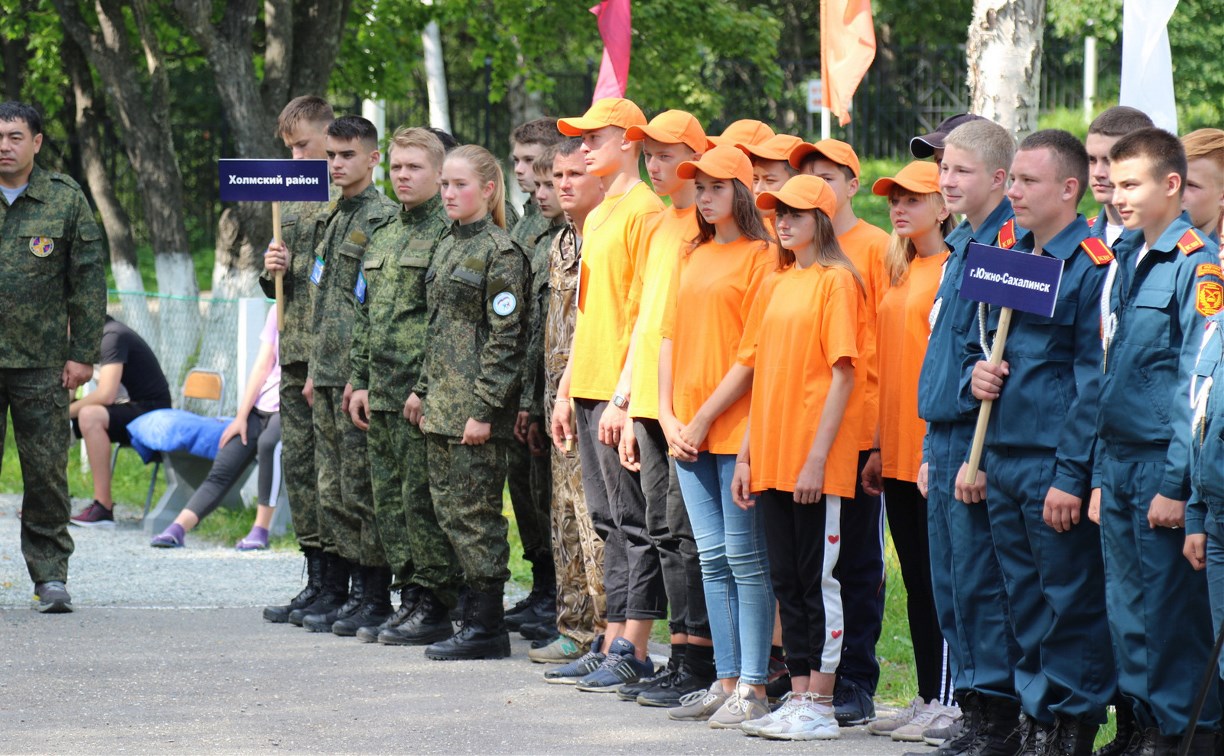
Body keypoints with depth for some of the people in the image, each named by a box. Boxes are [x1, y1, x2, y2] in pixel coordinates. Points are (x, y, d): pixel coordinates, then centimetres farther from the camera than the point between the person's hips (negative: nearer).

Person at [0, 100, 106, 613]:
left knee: (46, 470, 0)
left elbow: (88, 281, 4)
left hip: (41, 362, -1)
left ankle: (50, 575, 7)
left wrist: (83, 353, -1)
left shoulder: (66, 200, 4)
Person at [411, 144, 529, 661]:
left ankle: (486, 626, -1)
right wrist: (423, 388, 17)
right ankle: (476, 613, 16)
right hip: (443, 404, 9)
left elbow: (505, 338, -14)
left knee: (474, 511, -6)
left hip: (475, 407, -9)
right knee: (449, 509, 9)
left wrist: (484, 408, -18)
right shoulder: (447, 248, 15)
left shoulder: (500, 253, -11)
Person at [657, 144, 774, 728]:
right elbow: (671, 334, 15)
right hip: (688, 432, 7)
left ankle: (753, 687, -2)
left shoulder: (759, 256, -6)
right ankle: (726, 681, 14)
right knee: (713, 558, 9)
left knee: (745, 558, -4)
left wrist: (704, 417, -13)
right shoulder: (691, 257, 15)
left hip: (736, 426, -7)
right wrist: (668, 414, 4)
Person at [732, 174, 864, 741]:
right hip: (772, 458, 7)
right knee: (786, 580, 9)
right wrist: (746, 455, 12)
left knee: (818, 580, -4)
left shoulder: (837, 281, -8)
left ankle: (820, 708, 0)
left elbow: (842, 374, -12)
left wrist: (817, 458, -17)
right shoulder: (774, 286, 14)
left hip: (816, 461, -7)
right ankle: (798, 697, 15)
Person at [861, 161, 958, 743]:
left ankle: (947, 702, 0)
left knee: (940, 577, -4)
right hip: (898, 452, 8)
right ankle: (927, 697, 17)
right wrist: (880, 448, 16)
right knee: (916, 580, 11)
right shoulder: (901, 272, 16)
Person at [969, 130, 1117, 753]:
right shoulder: (1008, 256, 13)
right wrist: (979, 373, 3)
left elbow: (1094, 381, -13)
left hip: (1056, 464, -8)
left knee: (1070, 597, -2)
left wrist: (1071, 475, -16)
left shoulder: (1092, 265, -10)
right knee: (1026, 600, 12)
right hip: (1003, 456, 8)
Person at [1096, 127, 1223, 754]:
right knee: (1127, 608, 12)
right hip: (1117, 460, 8)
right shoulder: (1122, 261, 13)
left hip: (1164, 461, -8)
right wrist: (1101, 473, 14)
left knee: (1170, 604, -4)